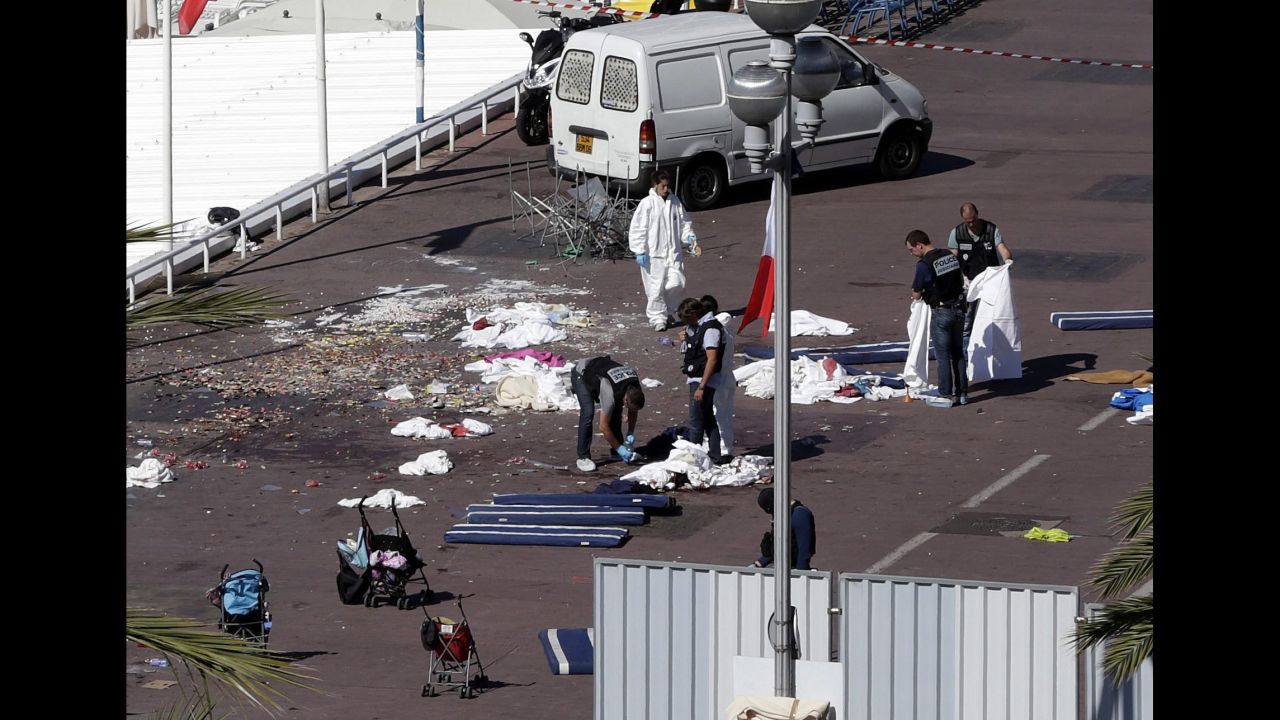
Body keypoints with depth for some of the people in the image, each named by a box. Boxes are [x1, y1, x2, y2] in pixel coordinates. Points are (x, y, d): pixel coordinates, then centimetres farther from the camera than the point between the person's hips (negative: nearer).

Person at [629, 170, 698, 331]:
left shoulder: (675, 202, 9)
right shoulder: (647, 204, -7)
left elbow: (684, 222, 19)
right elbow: (637, 229, -7)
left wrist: (689, 236, 0)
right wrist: (640, 251, -12)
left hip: (673, 252, 5)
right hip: (654, 254, -5)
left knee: (676, 283, 0)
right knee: (656, 288, -4)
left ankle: (667, 312, 23)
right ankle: (657, 318, 8)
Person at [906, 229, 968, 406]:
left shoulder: (924, 264, -18)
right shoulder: (951, 256, 5)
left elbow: (916, 295, -9)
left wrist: (920, 294, 14)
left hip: (941, 313, -7)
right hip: (959, 309, 7)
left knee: (943, 355, 4)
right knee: (958, 353, 16)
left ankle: (946, 395, 8)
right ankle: (962, 392, 20)